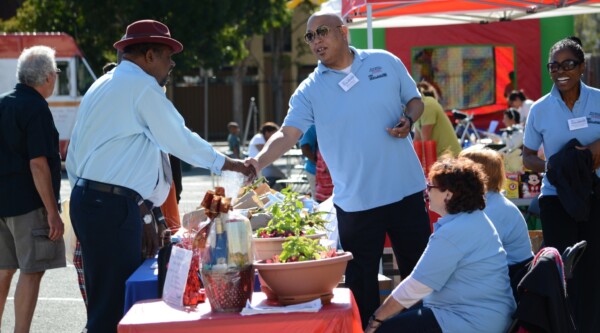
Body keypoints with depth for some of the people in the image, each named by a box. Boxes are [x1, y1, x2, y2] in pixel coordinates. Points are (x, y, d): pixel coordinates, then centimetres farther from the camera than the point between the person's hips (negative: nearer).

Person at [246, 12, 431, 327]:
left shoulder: (386, 63, 1)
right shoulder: (310, 91, -2)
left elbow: (415, 100, 11)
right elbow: (287, 134, -12)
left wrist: (408, 120, -12)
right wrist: (258, 162, -30)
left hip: (405, 190, 0)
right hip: (355, 202, 0)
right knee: (360, 282, 6)